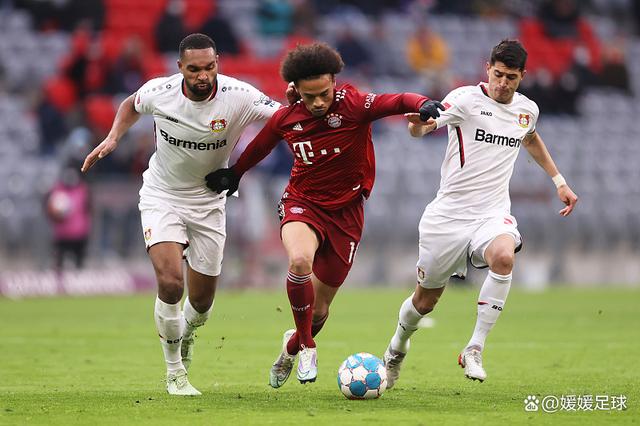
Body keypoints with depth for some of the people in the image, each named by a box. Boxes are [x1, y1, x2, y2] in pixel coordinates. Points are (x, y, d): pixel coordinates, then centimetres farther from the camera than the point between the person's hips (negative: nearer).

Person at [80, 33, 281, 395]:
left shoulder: (239, 97, -21)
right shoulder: (158, 92, -17)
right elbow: (131, 106, 7)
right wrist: (113, 138, -5)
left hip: (208, 202, 1)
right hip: (162, 198, -1)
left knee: (202, 302, 8)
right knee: (170, 282, -22)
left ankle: (185, 335, 47)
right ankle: (176, 373, -1)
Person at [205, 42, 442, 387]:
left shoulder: (353, 105, -16)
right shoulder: (286, 118, -7)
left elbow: (397, 102, -30)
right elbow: (258, 148, 13)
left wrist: (423, 105, -51)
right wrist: (233, 174, 24)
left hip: (345, 211, 0)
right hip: (302, 202, 0)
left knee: (319, 309, 7)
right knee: (299, 260, -35)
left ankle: (291, 348, 42)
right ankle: (307, 347, -15)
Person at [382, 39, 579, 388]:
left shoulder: (527, 110, 8)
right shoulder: (466, 99, -9)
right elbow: (420, 128, -22)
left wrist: (559, 181, 31)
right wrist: (419, 123, -46)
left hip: (493, 213, 2)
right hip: (449, 213, -2)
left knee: (504, 256, -33)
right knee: (426, 299, 7)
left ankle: (474, 350, -24)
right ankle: (397, 348, 41)